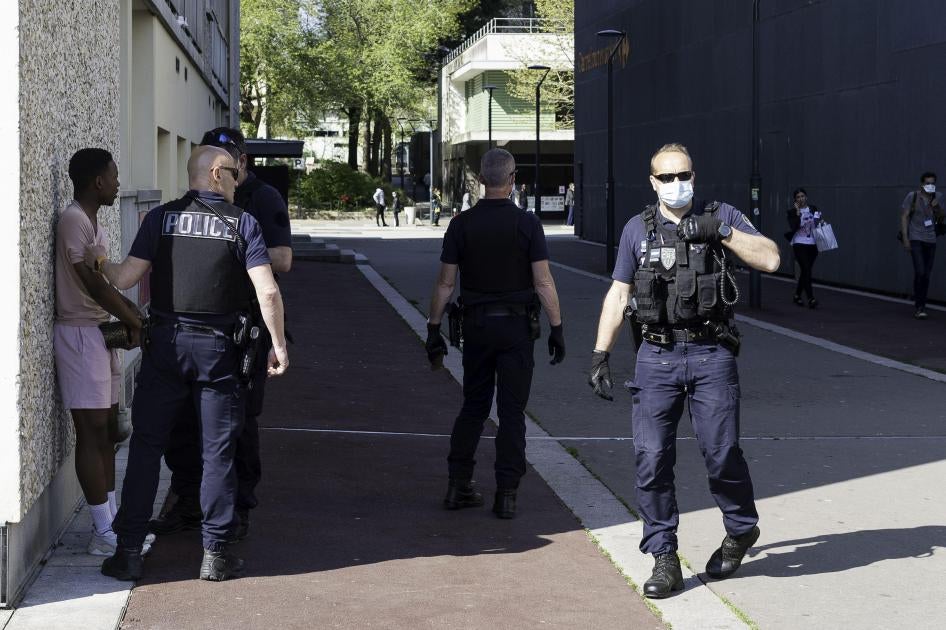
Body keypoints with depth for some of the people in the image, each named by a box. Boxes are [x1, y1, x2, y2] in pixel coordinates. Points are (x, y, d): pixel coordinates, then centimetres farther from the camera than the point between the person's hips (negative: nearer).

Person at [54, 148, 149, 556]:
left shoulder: (93, 223, 16)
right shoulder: (73, 220, -16)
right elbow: (93, 283, -18)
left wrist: (134, 315, 3)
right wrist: (134, 322, -8)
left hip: (99, 333, 10)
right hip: (80, 334, -10)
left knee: (107, 431, 12)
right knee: (92, 432, -7)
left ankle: (111, 522, 19)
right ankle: (104, 534, -4)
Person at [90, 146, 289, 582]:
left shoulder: (161, 218, 1)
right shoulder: (242, 223, -3)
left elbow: (125, 278, -4)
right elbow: (268, 291, -10)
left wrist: (99, 263, 15)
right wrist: (278, 345, -1)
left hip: (166, 342, 1)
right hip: (219, 349, -1)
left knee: (146, 446, 8)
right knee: (217, 452, 7)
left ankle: (128, 551, 7)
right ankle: (216, 553, 9)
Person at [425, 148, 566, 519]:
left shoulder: (462, 224, -2)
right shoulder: (527, 224, -8)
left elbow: (445, 284, -1)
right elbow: (543, 283, -10)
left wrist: (434, 329, 6)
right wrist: (556, 328, -3)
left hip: (476, 325, 2)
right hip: (517, 326, -2)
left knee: (473, 406, 14)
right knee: (512, 411, 3)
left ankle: (458, 486, 13)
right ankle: (506, 495, 1)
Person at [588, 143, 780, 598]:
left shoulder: (721, 218, 5)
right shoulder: (638, 229, 10)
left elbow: (769, 259, -5)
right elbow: (618, 294, 12)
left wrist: (721, 231, -14)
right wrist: (600, 355, 6)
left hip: (712, 355, -2)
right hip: (657, 357, 2)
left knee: (721, 453, -4)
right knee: (652, 458, -4)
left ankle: (741, 530, 24)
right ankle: (664, 560, 4)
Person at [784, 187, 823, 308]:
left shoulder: (814, 209, 8)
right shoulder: (792, 212, -3)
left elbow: (820, 223, 17)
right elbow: (794, 227, -17)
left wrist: (821, 223, -5)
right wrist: (798, 213, -21)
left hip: (812, 244, 4)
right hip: (799, 244, -4)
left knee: (805, 271, 11)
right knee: (806, 270, -15)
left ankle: (797, 295, 28)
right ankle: (811, 299, -19)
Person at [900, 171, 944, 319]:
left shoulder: (938, 197, 5)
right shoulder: (912, 196, -8)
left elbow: (940, 218, 11)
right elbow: (904, 216, -6)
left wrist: (937, 208, -11)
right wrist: (905, 238, -12)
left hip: (930, 240, 4)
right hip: (915, 239, -4)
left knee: (927, 275, 7)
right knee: (920, 272, -16)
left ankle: (921, 306, 18)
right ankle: (919, 307, -11)